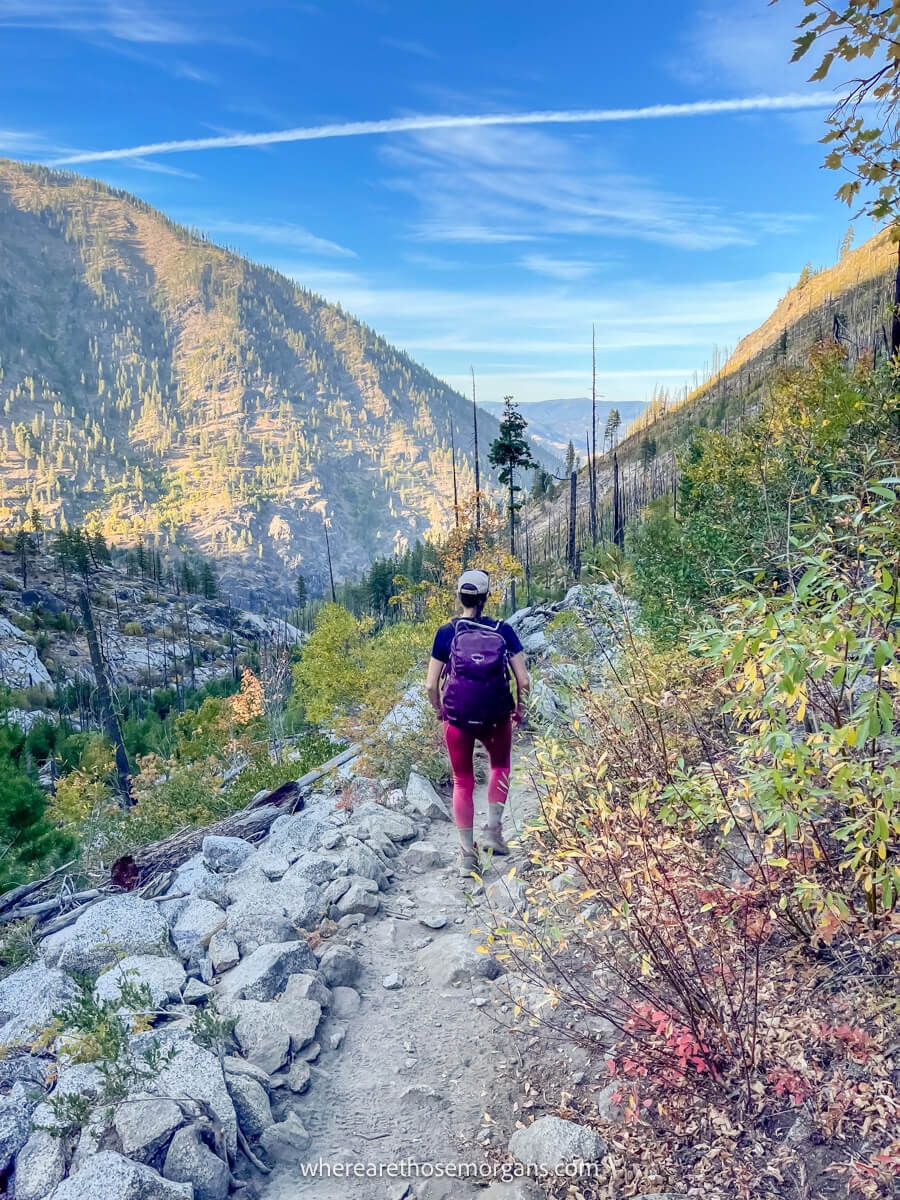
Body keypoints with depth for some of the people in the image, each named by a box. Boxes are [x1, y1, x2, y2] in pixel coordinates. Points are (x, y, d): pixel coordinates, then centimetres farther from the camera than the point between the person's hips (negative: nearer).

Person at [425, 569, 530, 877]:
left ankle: (468, 856, 17)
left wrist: (440, 711, 13)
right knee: (500, 766, 29)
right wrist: (518, 708, 12)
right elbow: (523, 681, -6)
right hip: (496, 716, 1)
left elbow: (431, 685, -5)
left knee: (462, 782, 14)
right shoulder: (503, 630, -3)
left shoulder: (446, 633, -4)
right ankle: (493, 831, 19)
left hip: (458, 716, 0)